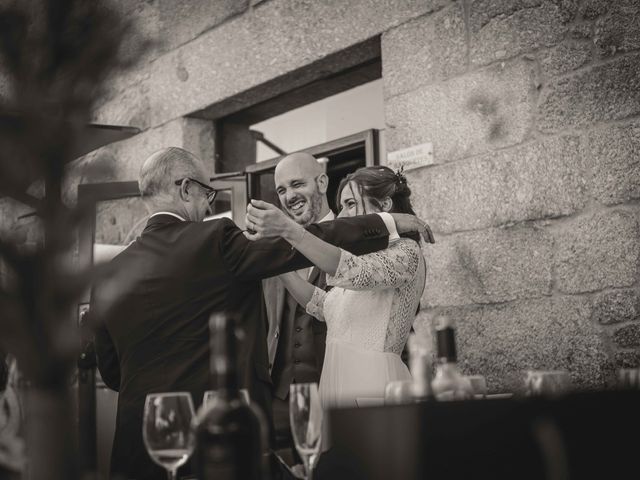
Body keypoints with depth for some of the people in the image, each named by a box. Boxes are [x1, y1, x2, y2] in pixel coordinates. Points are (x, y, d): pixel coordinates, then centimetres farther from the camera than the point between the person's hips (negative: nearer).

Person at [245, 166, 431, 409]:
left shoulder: (406, 251, -7)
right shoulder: (363, 255, 21)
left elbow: (356, 271, -25)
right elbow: (322, 305, 20)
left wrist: (288, 229, -33)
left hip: (375, 390, -8)